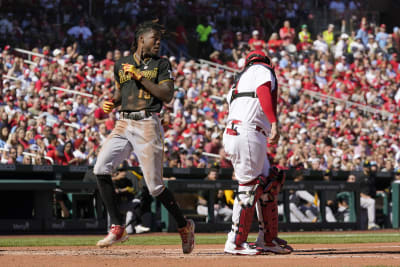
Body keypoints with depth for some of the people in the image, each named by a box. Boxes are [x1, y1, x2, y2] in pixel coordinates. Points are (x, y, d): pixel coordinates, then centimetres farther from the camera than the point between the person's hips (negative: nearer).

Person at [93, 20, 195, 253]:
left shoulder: (161, 64, 3)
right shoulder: (122, 64, 14)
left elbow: (167, 95, -8)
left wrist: (140, 76, -11)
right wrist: (112, 103, 5)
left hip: (147, 125, -4)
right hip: (123, 124, 4)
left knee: (155, 185, -5)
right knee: (101, 169, -14)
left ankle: (185, 226, 17)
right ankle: (118, 228, -7)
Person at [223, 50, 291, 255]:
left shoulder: (240, 79, 31)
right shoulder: (262, 69, 6)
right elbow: (263, 92, -14)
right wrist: (274, 123, -25)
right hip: (247, 133, -9)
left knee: (269, 184, 13)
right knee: (249, 187, -9)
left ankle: (266, 240, 15)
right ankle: (236, 243, -8)